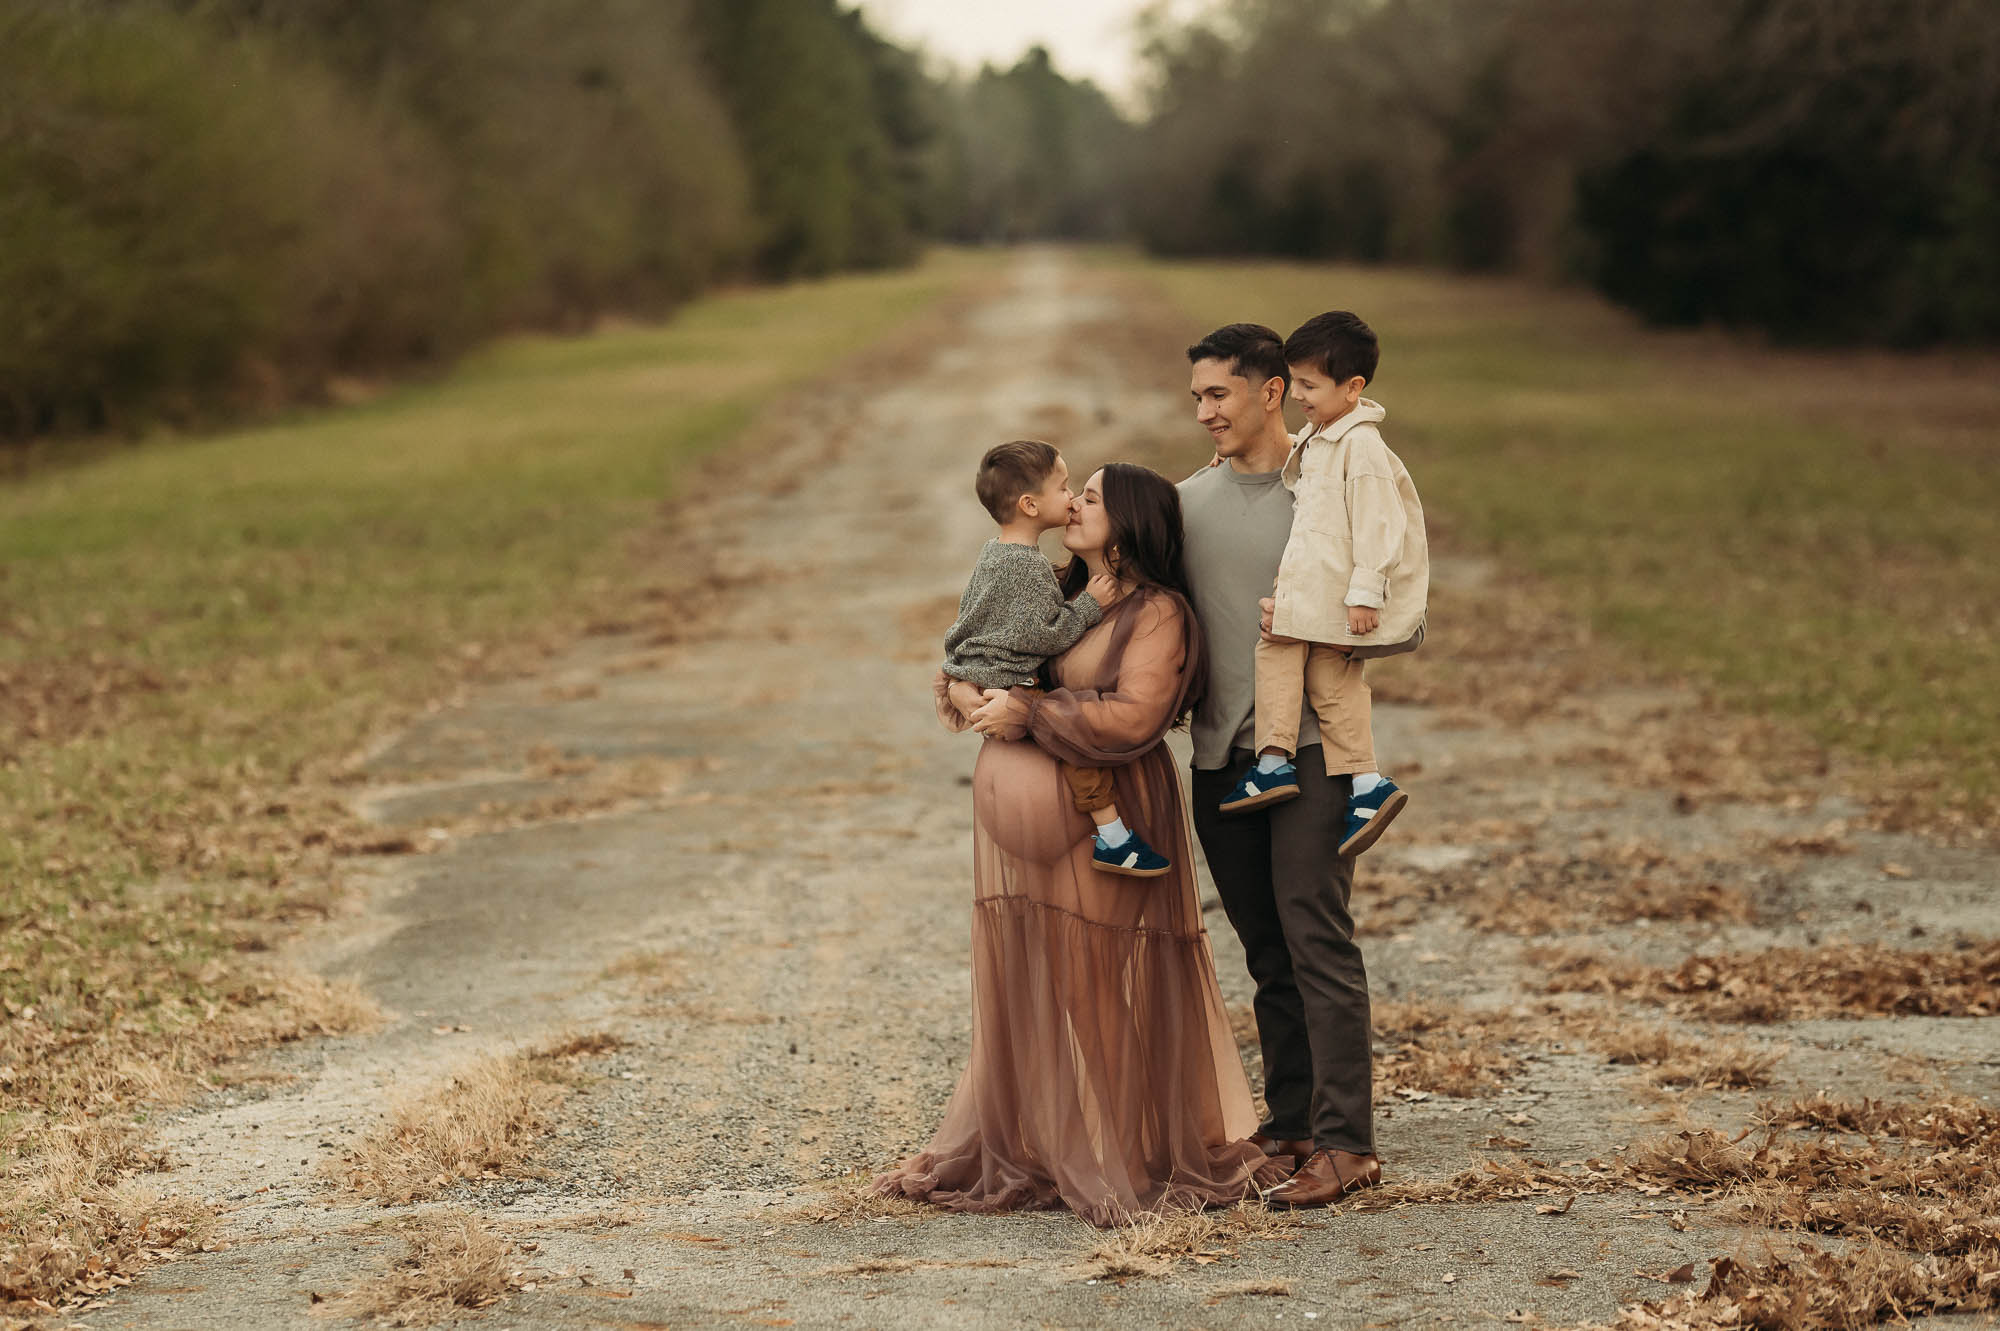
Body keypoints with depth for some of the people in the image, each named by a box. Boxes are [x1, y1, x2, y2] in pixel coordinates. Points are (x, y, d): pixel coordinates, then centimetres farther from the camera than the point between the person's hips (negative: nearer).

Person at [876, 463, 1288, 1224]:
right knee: (1025, 984, 8)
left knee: (1101, 987, -3)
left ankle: (1123, 1161, 6)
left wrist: (1028, 713, -17)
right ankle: (1026, 1154, 17)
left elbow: (1133, 717, -19)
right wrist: (970, 697, -7)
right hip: (1030, 819, 7)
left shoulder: (1158, 613, -7)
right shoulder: (1059, 598, 15)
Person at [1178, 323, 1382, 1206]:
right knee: (1265, 949, 10)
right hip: (1219, 751, 5)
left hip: (1308, 744, -5)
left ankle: (1346, 1142, -9)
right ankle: (1290, 1121, 18)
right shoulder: (1187, 502, 13)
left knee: (1316, 936, -10)